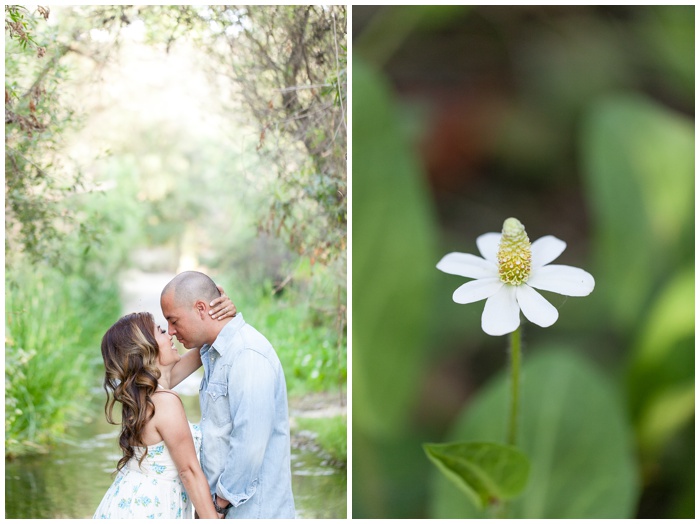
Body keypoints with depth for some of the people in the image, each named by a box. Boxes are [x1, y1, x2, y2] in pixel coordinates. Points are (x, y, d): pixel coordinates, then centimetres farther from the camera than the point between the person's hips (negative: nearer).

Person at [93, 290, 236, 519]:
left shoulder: (141, 390, 2)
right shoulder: (165, 402, -23)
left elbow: (205, 349, 11)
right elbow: (189, 471, -20)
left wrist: (225, 315, -4)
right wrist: (213, 519, -16)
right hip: (149, 512, -9)